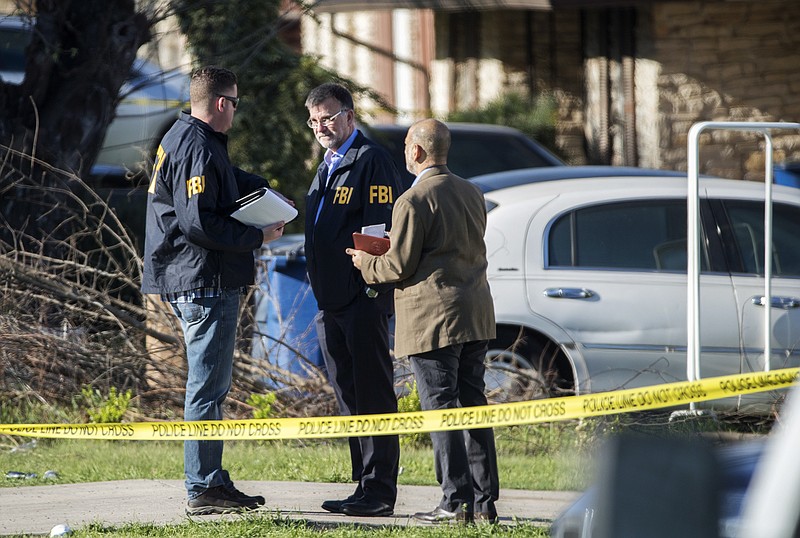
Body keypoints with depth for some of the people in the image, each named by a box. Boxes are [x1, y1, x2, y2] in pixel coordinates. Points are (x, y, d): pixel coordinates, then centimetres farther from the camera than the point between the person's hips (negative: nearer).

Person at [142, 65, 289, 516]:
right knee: (208, 386, -7)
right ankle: (203, 490, -5)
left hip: (191, 282, 11)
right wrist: (258, 237, -15)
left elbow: (233, 180, 32)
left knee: (213, 385, 16)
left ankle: (213, 481, 22)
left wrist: (264, 191, 15)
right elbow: (199, 223, -24)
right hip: (207, 283, -11)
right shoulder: (198, 150, -18)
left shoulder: (184, 139, 16)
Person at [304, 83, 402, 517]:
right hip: (329, 302, 9)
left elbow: (382, 228, -14)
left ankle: (380, 491, -7)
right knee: (349, 399, 10)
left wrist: (373, 286, -18)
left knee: (373, 396, -7)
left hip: (363, 300, -9)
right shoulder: (326, 168, 20)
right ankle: (364, 487, 15)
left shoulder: (371, 160, -7)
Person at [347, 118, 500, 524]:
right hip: (475, 319, 8)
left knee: (440, 409, -4)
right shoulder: (472, 194, 12)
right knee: (472, 407, 10)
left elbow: (400, 266, -13)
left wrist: (367, 263, 7)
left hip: (432, 319, -8)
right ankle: (484, 501, 10)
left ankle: (456, 501, -6)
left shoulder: (414, 201, -13)